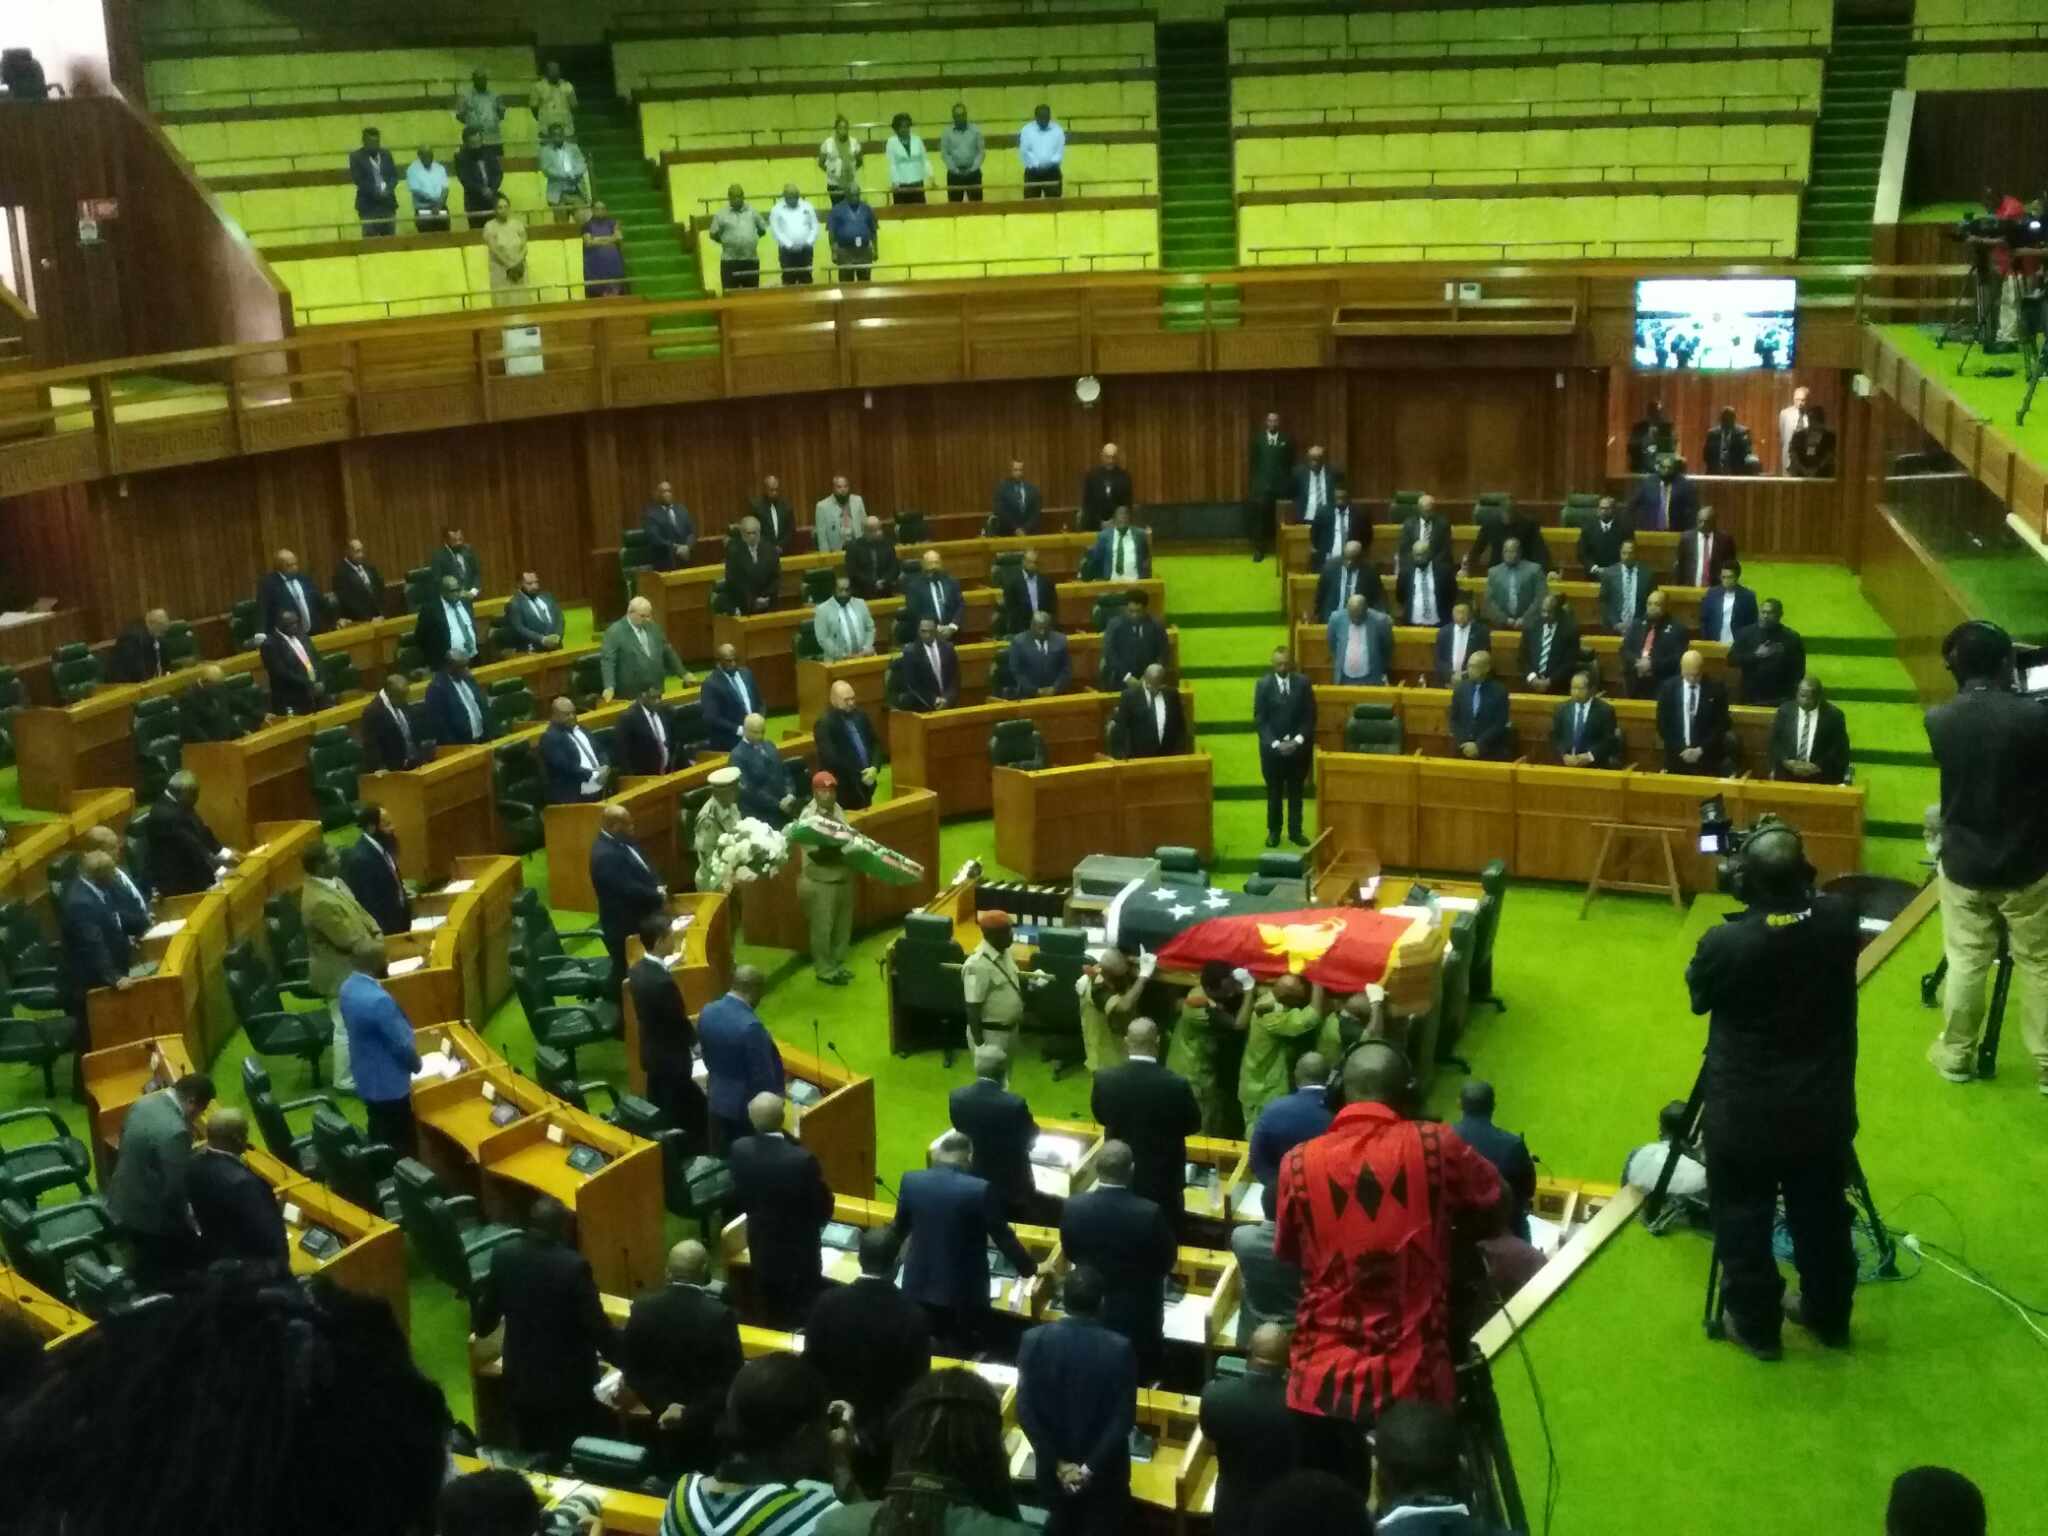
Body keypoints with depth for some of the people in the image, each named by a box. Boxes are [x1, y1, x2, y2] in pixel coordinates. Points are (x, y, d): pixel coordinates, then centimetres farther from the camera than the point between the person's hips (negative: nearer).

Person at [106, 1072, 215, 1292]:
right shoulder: (175, 1132, -32)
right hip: (146, 1216, -9)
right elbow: (175, 1189, -26)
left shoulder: (145, 1102, -4)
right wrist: (188, 1224, -8)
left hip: (121, 1204, 9)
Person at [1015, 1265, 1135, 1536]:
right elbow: (1124, 1418, -19)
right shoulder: (1121, 1348, -19)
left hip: (1054, 1465, 2)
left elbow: (1025, 1411, -14)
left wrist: (1058, 1462, -10)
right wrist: (1091, 1466, -14)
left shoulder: (1034, 1340, -15)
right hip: (1105, 1470, -2)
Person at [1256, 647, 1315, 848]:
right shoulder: (1264, 684, -5)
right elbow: (1259, 719, -6)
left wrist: (1298, 741, -13)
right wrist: (1275, 743, -15)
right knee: (1274, 792, 8)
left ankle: (1295, 832, 18)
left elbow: (1310, 716, -1)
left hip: (1298, 747, 1)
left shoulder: (1303, 683, -2)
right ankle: (1273, 831, 18)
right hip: (1272, 747, -1)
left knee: (1296, 791, 9)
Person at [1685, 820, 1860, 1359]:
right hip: (1823, 1111, 4)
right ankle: (1827, 1315, 40)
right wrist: (1793, 884, 7)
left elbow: (1699, 998, -4)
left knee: (1743, 1224, 16)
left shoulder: (1725, 943, -25)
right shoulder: (1840, 920, -15)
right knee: (1822, 1219, 22)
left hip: (1744, 1117, -4)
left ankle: (1754, 1325, 30)